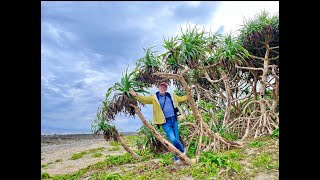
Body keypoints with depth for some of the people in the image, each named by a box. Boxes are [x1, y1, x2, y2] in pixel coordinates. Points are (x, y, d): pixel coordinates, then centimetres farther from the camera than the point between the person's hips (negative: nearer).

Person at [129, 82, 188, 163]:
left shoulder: (171, 96, 13)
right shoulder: (154, 97, 1)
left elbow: (181, 98, 26)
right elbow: (145, 99, -10)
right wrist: (136, 95, -25)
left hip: (174, 120, 4)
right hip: (165, 122, -4)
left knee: (176, 139, 8)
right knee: (173, 139, -14)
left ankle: (177, 158, 28)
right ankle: (182, 150, 16)